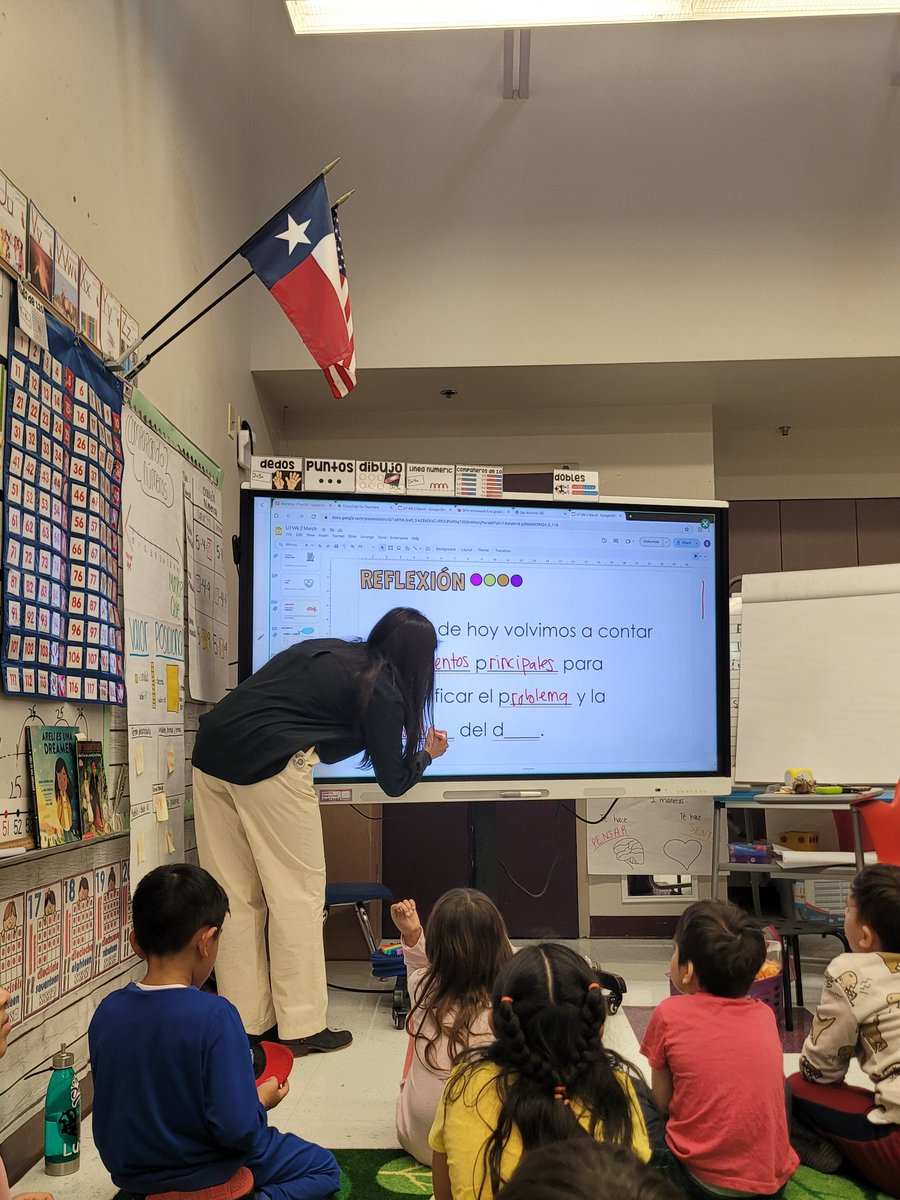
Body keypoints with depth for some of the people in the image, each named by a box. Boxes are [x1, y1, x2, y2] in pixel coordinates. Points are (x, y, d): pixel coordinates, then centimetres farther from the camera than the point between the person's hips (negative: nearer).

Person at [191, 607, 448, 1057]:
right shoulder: (381, 692, 2)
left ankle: (246, 1023, 21)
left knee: (239, 897, 12)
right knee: (298, 895, 5)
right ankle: (302, 1027, 11)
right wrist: (427, 754, 29)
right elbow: (393, 781, 10)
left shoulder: (324, 649, 21)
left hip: (210, 753, 8)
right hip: (269, 765, -7)